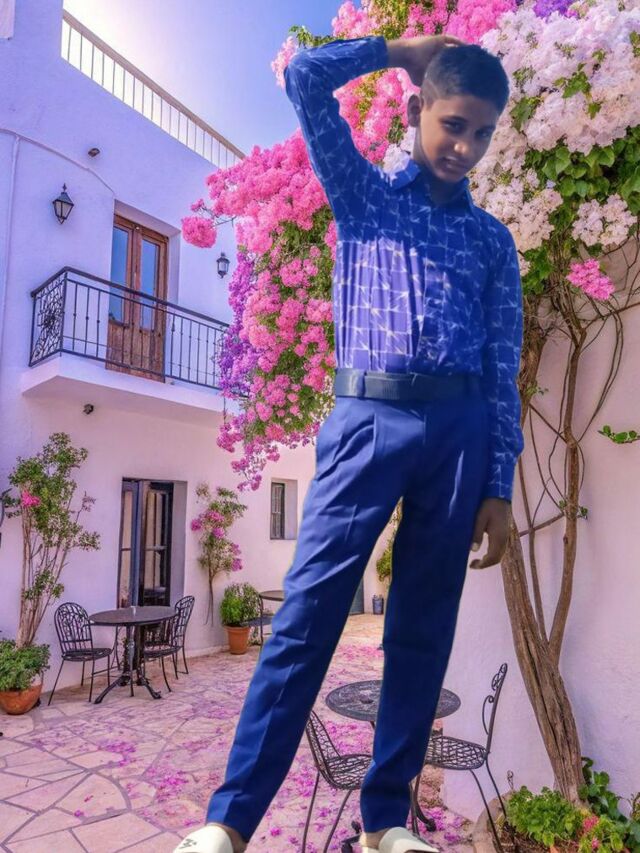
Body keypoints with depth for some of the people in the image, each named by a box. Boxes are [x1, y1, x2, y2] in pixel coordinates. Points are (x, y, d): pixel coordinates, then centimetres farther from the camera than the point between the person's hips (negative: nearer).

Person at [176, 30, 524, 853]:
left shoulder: (492, 239, 17)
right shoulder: (362, 193, 16)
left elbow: (503, 370, 10)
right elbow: (306, 76, 7)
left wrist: (499, 485, 3)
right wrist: (403, 48, 17)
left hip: (461, 430, 3)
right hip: (368, 419, -2)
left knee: (423, 628, 6)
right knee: (308, 611, -8)